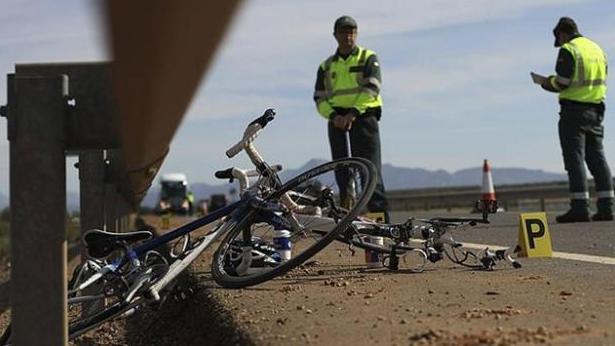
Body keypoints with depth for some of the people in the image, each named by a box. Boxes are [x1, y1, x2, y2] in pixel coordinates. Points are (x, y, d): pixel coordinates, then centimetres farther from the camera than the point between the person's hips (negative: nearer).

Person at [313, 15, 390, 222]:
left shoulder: (368, 58, 8)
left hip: (363, 117, -4)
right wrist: (333, 116, -10)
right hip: (337, 121, 4)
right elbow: (319, 98, 10)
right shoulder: (326, 66, 19)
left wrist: (353, 113, -19)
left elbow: (371, 89, -6)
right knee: (342, 172, 2)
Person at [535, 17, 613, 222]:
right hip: (596, 109, 7)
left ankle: (580, 207, -9)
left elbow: (562, 82, -16)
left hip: (574, 109, -7)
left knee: (574, 158, -5)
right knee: (597, 157, 9)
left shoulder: (568, 50, -8)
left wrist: (548, 83, 5)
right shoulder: (597, 49, 16)